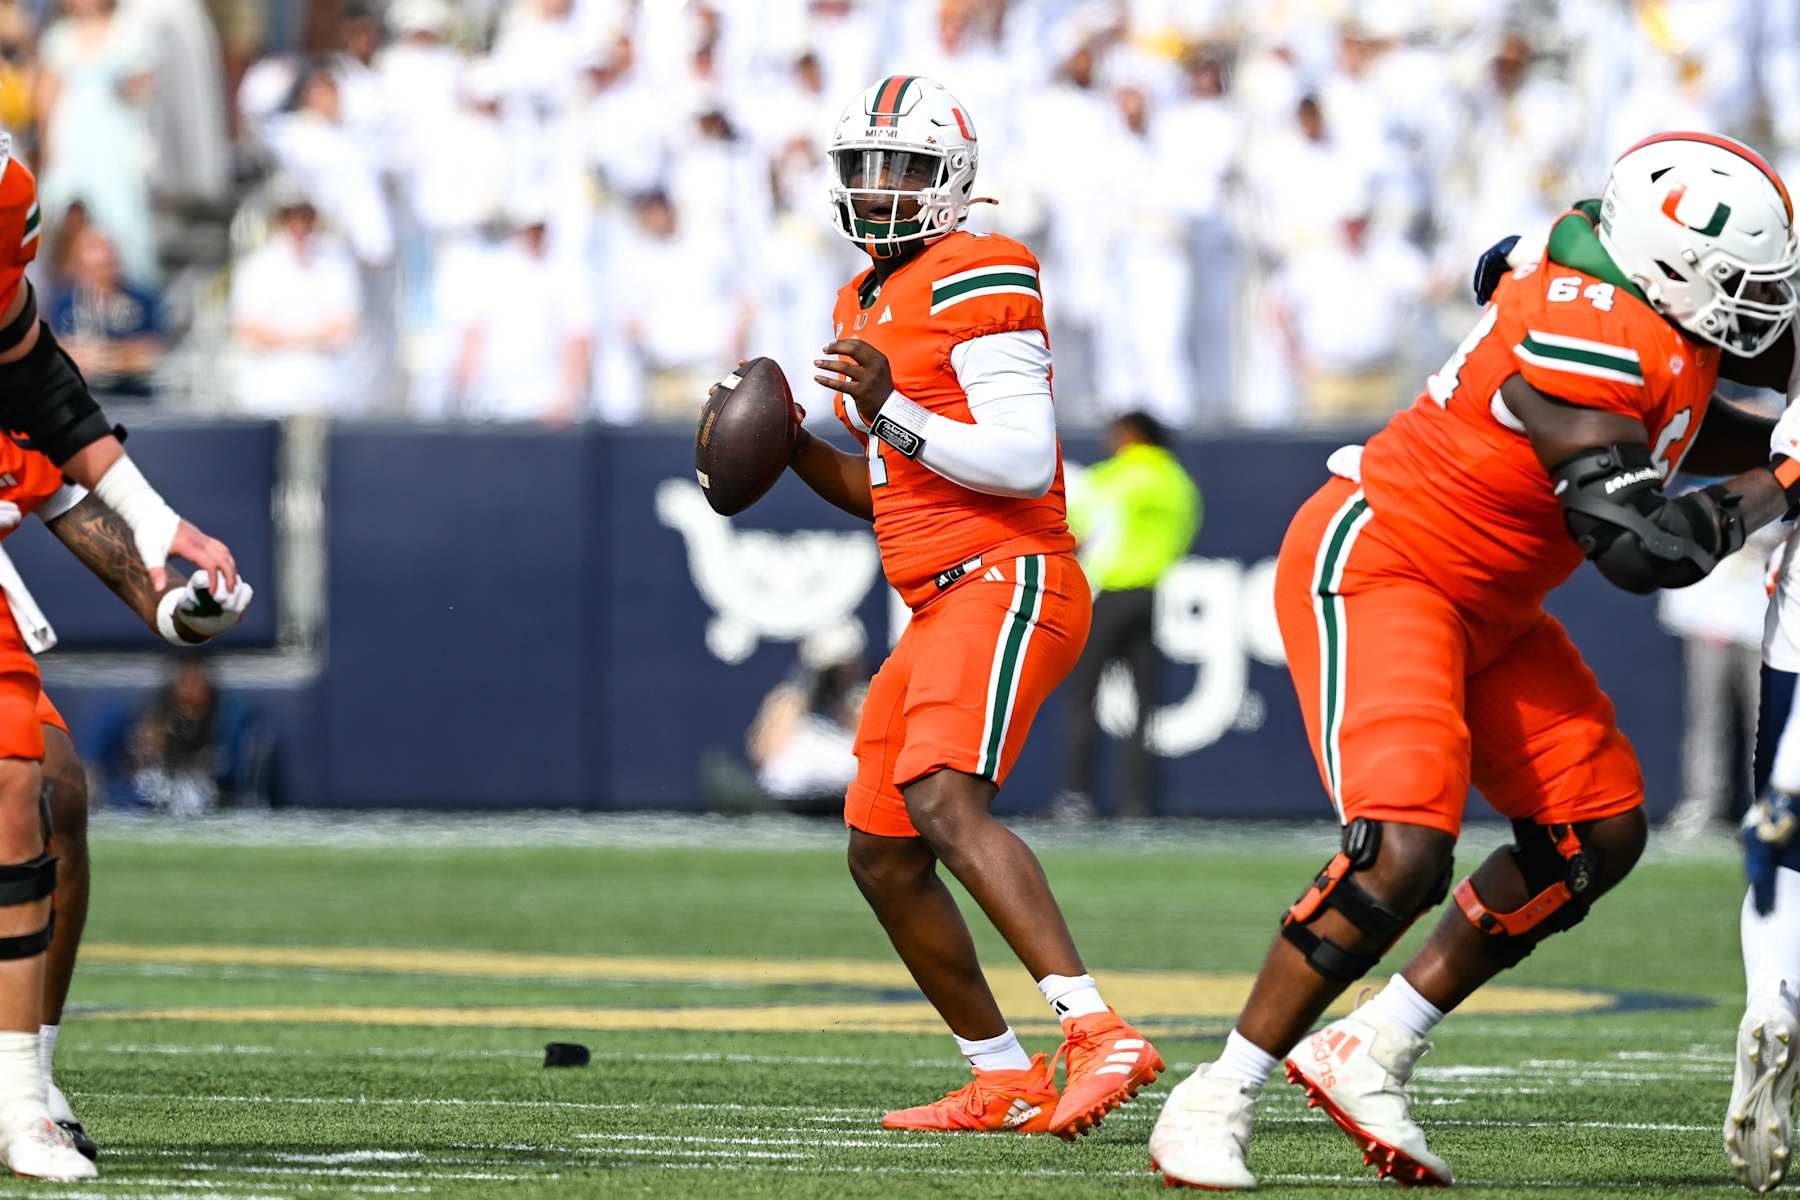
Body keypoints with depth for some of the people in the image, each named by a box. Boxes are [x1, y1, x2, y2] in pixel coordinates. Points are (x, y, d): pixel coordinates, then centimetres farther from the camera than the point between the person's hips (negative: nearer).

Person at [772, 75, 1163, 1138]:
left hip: (1006, 583, -10)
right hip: (943, 609, 10)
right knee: (883, 858, 12)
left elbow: (1024, 462, -18)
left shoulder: (975, 282, -10)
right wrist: (796, 447, 12)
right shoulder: (867, 304, 20)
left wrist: (889, 411, -22)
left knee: (945, 801, -29)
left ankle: (1100, 1036, -39)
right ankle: (1005, 1082, 22)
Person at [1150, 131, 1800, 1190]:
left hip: (1482, 606, 10)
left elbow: (1671, 427, 23)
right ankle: (1217, 1104, -12)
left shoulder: (1655, 314, 0)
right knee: (1403, 856, -24)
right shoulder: (1587, 339, -29)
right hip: (1376, 574, -10)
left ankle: (1372, 1055, 13)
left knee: (1600, 834, 8)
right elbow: (1644, 546, -30)